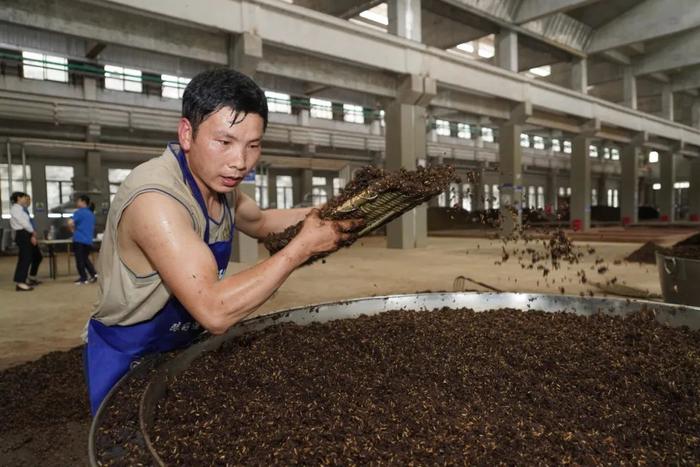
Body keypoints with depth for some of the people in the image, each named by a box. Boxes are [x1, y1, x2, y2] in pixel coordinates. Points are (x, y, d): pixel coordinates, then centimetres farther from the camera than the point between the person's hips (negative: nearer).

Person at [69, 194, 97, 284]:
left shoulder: (79, 212, -8)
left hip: (79, 239, -7)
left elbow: (70, 223, -20)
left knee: (80, 260, 2)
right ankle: (94, 274, 5)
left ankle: (83, 278, 5)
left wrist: (73, 229, 0)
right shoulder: (91, 214, 14)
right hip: (89, 240, 7)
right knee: (85, 259, 17)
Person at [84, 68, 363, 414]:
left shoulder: (218, 178, -8)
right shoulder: (154, 197, -34)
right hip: (127, 360, -8)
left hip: (182, 344, 8)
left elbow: (260, 222, 13)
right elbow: (215, 311, -40)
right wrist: (303, 246, -32)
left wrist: (322, 215, -4)